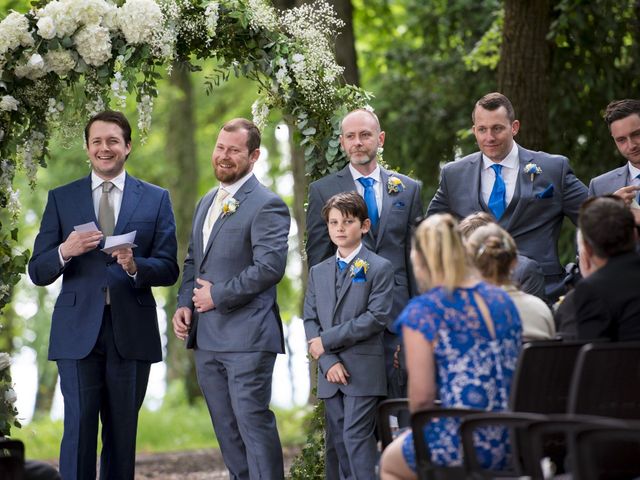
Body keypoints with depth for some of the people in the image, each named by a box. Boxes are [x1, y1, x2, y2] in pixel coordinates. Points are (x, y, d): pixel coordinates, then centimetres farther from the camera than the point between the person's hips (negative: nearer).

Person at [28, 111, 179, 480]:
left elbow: (168, 270, 2)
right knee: (79, 428, -6)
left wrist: (135, 266, -19)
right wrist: (65, 252, -17)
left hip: (132, 333, 1)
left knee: (123, 432, 7)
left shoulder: (156, 199, 8)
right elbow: (38, 273, 4)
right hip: (78, 332, -1)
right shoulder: (61, 199, 8)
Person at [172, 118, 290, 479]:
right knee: (226, 427, 11)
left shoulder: (266, 205, -9)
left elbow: (269, 267, -19)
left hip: (246, 337, -8)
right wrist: (185, 304, 6)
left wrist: (218, 295, -15)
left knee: (253, 422, -8)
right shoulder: (207, 203, 18)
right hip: (207, 338, 8)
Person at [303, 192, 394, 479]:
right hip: (330, 371, 6)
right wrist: (329, 362, -9)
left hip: (363, 370, -6)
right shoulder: (318, 272, 15)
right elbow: (310, 320, 7)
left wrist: (327, 340, -13)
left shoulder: (379, 268, -2)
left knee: (356, 435, -11)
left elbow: (377, 317, -12)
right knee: (338, 438, 9)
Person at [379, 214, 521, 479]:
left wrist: (422, 425, 8)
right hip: (512, 444, 6)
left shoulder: (422, 311, -12)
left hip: (463, 443, -6)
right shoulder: (502, 299, 8)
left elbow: (421, 395, -14)